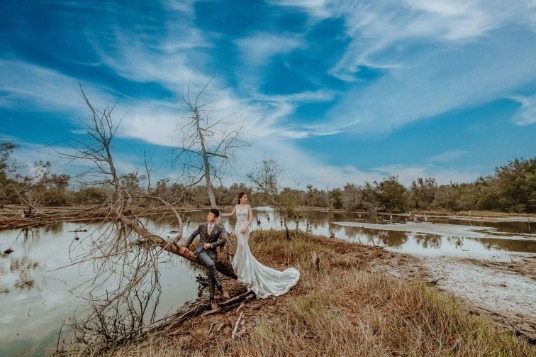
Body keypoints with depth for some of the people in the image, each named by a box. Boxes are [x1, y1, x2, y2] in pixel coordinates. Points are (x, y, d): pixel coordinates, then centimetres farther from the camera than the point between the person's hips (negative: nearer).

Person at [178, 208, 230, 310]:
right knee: (211, 265, -30)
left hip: (211, 252, 0)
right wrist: (185, 246, 16)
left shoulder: (220, 228, 1)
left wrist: (211, 245, -17)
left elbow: (224, 239, -13)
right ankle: (220, 288, -19)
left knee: (210, 275, -7)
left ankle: (212, 299, 8)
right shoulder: (202, 226, 8)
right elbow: (193, 235, 20)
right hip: (200, 251, 0)